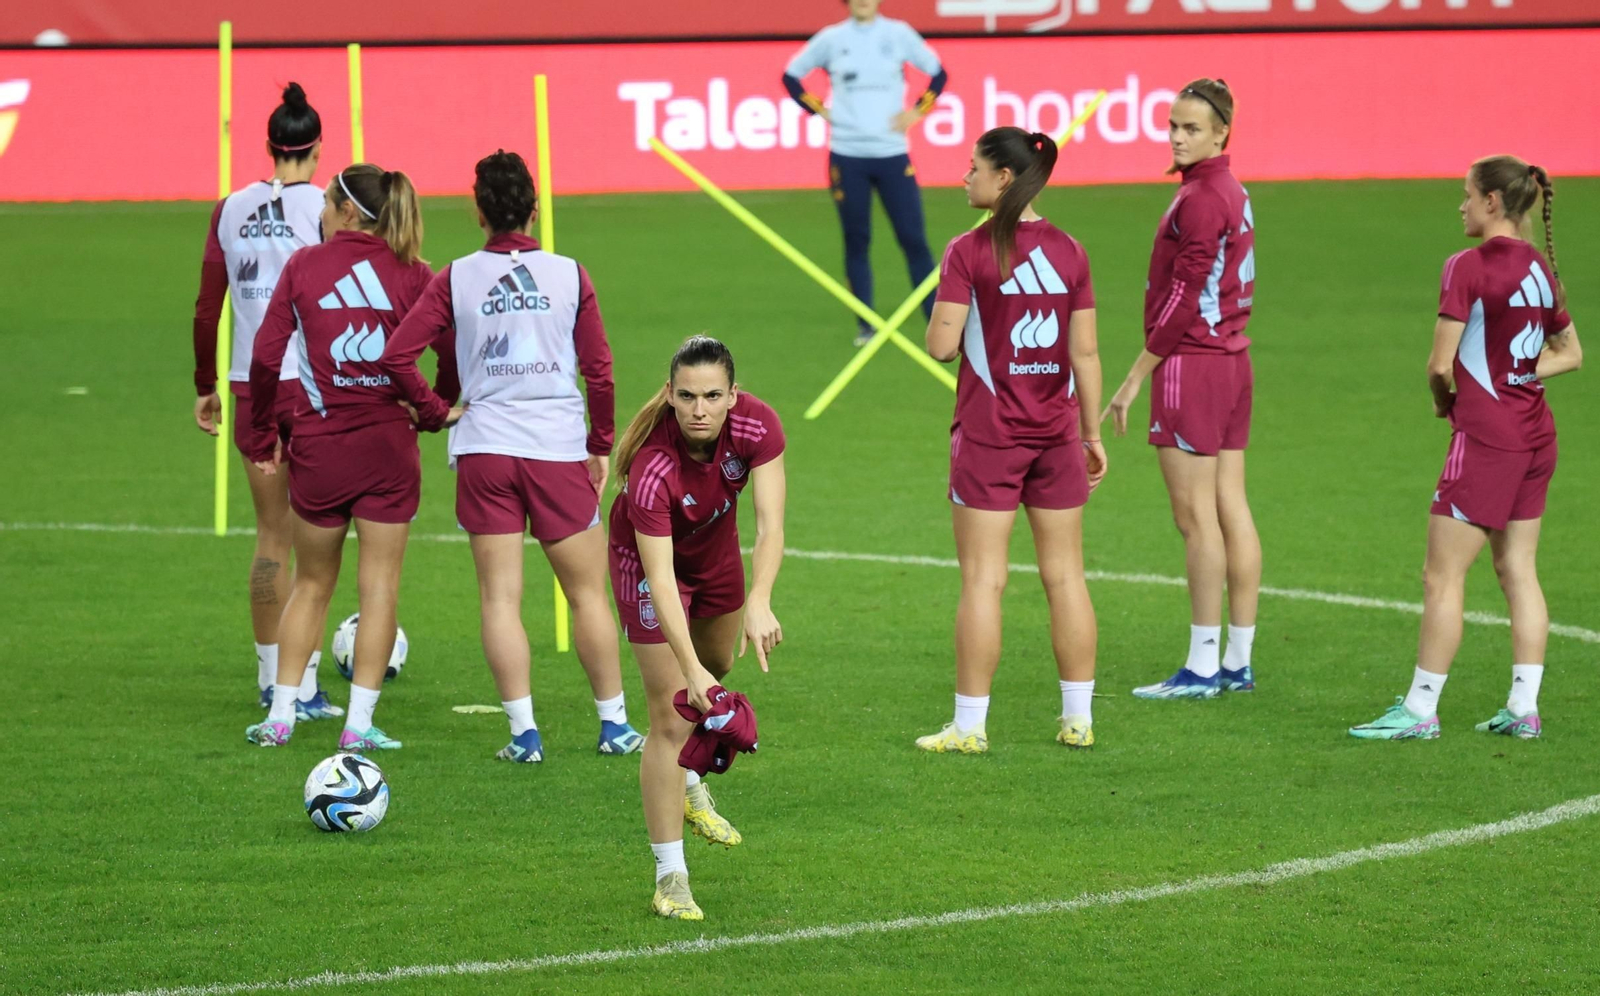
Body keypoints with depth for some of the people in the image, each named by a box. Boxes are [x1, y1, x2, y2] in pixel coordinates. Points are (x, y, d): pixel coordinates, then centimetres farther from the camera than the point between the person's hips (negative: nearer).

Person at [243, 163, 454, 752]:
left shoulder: (304, 266, -1)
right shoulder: (412, 276, -2)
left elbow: (266, 356, -2)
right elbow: (454, 354, -8)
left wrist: (263, 438, 7)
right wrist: (435, 410, 10)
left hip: (319, 444, 1)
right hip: (389, 448, -1)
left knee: (312, 583, 15)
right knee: (379, 586, 6)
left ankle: (280, 716, 15)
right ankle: (359, 722, 3)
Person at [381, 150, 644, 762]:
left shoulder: (456, 280, 0)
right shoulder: (569, 275, 0)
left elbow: (396, 357, -6)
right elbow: (599, 370, 1)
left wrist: (434, 411, 9)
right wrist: (601, 447, 13)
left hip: (485, 451, 0)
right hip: (559, 452, 0)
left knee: (500, 596, 3)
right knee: (588, 591, 10)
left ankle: (524, 732, -2)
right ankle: (614, 724, 14)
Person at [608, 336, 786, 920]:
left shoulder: (756, 425, -31)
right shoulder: (653, 467, -41)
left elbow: (770, 526, -35)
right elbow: (660, 579, -41)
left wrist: (759, 602, -51)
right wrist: (689, 667, -50)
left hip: (715, 546, 5)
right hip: (648, 558, -5)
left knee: (718, 667, 28)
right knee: (672, 715, -11)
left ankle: (687, 786, 57)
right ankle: (670, 876, -7)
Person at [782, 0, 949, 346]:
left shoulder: (899, 34, 2)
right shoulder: (831, 39, 3)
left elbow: (938, 74, 13)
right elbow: (791, 75, 14)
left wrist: (916, 112, 3)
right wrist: (819, 111, 5)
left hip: (891, 152, -1)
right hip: (847, 155, 1)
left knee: (913, 238, -4)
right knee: (856, 241, 4)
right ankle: (866, 326, 12)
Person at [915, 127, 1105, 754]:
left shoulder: (969, 253, -11)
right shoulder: (1068, 252, 2)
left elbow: (941, 345, -16)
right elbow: (1085, 353, 3)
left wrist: (941, 325, 8)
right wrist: (1092, 434, 11)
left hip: (988, 437, -4)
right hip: (1056, 434, 4)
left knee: (982, 580, 0)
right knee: (1065, 576, 10)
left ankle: (969, 725, 2)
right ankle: (1078, 719, 13)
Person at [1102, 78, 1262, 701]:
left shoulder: (1200, 199, -15)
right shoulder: (1232, 193, 12)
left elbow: (1183, 298, -17)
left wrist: (1135, 379, -13)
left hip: (1191, 364, -9)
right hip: (1231, 359, 9)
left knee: (1196, 517, -5)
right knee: (1231, 509, 10)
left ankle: (1202, 666, -3)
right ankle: (1238, 661, 13)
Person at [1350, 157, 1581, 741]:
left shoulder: (1468, 267, -14)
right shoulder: (1540, 268, 9)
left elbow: (1441, 363, -15)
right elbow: (1571, 353, 19)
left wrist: (1443, 400, 5)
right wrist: (1519, 373, 10)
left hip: (1485, 436, -8)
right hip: (1536, 433, 8)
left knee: (1442, 576, -2)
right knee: (1518, 569, 11)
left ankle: (1421, 709, 0)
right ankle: (1524, 708, 9)